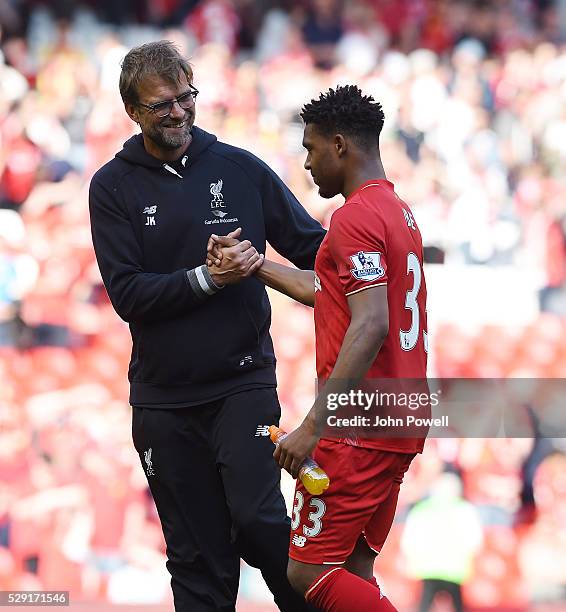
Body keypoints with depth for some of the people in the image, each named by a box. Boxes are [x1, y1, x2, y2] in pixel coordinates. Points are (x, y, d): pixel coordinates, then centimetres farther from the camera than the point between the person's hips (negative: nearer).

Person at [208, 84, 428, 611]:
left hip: (359, 429, -10)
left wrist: (312, 426, -27)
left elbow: (371, 326, -25)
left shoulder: (357, 216, -14)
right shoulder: (398, 212, 17)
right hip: (400, 426, 10)